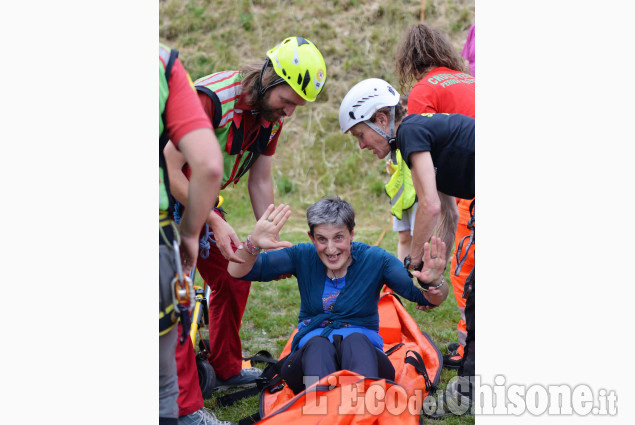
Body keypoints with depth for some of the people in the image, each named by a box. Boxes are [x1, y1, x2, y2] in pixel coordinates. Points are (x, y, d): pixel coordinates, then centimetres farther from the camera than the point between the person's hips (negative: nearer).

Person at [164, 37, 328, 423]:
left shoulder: (272, 116, -6)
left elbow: (260, 182, 3)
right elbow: (171, 169, -28)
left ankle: (227, 370, 27)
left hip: (202, 199, 8)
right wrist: (215, 223, -29)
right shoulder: (210, 98, -32)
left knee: (234, 278, 9)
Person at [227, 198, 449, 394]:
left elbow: (429, 299, -10)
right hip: (311, 352, 1)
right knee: (318, 345, -34)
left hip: (363, 351, -1)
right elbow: (238, 272, -5)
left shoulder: (374, 260, -1)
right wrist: (253, 244, -27)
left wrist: (434, 283, -35)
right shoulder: (302, 257, 3)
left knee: (355, 340, -35)